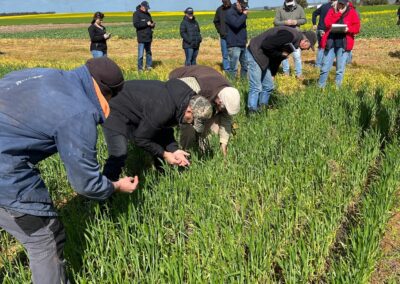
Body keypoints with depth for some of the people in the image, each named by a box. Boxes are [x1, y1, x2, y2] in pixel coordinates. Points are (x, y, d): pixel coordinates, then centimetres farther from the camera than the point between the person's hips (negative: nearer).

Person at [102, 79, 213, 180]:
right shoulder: (162, 110, -39)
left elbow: (164, 128, 1)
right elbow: (140, 138, -25)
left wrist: (174, 149, -11)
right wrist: (164, 154, -16)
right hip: (117, 113, -9)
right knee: (119, 155, -26)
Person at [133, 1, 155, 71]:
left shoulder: (148, 14, 15)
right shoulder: (136, 14, -5)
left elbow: (151, 22, 24)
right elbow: (136, 24, -17)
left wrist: (152, 25, -2)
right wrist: (146, 23, -19)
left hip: (148, 37, 7)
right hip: (141, 38, -7)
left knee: (149, 52, 13)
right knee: (141, 54, -6)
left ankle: (149, 66, 22)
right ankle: (140, 68, 2)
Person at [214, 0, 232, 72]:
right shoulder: (219, 10, 1)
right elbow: (216, 22, 14)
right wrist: (220, 31, 3)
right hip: (223, 36, 2)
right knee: (225, 55, 7)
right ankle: (226, 70, 14)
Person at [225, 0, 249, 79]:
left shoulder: (241, 13, 14)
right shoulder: (230, 12, -9)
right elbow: (236, 24, -25)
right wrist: (244, 15, -14)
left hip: (242, 45, 8)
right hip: (234, 45, -8)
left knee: (245, 65, 15)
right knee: (233, 67, -7)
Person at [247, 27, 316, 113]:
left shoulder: (294, 40, 8)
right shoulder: (290, 35, -24)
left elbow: (278, 57, 16)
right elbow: (266, 45, -26)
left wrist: (272, 74, 15)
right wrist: (280, 54, -13)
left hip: (265, 56, 10)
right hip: (256, 53, -10)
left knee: (268, 86, 11)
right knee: (256, 88, -9)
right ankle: (252, 112, -2)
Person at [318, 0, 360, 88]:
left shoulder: (352, 12, 5)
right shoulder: (332, 10, 9)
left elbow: (357, 28, -1)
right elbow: (327, 23, -6)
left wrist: (348, 29, -21)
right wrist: (338, 13, -11)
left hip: (344, 43, -1)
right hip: (330, 42, 2)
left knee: (340, 69, 1)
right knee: (325, 67, 5)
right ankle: (320, 87, 17)